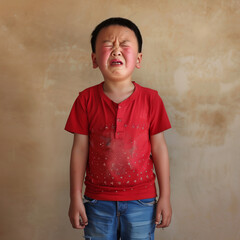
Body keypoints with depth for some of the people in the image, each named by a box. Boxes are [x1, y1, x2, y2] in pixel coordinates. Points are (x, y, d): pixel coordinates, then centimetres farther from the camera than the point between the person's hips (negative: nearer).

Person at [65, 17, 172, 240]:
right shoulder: (86, 100, -5)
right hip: (97, 200, 1)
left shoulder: (150, 99, -5)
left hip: (141, 200, 0)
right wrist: (75, 197, 0)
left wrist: (165, 197, 0)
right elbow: (80, 149, -2)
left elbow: (159, 148, -2)